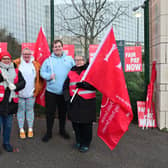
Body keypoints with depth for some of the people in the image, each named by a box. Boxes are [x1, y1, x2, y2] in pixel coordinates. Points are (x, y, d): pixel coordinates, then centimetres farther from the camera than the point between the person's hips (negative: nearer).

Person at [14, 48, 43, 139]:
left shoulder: (36, 64, 4)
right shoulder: (16, 63, -2)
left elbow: (40, 78, 10)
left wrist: (37, 89, 5)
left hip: (31, 93, 1)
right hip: (19, 92, -1)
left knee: (30, 109, 11)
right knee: (21, 110, 7)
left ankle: (30, 129, 23)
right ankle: (21, 130, 19)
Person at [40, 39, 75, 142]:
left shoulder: (69, 59, 8)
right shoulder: (48, 60, 6)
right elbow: (42, 72, 4)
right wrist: (49, 76, -15)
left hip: (64, 91, 1)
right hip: (51, 91, -1)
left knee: (63, 112, 14)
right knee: (50, 113, 4)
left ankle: (62, 130, 33)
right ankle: (49, 132, 19)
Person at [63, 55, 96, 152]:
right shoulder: (71, 73, 14)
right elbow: (65, 87, 14)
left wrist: (84, 84, -19)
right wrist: (67, 97, -1)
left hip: (87, 102, -3)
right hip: (74, 102, 3)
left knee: (86, 123, 0)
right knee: (75, 122, 8)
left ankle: (85, 144, 15)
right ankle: (78, 141, 27)